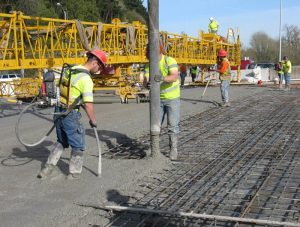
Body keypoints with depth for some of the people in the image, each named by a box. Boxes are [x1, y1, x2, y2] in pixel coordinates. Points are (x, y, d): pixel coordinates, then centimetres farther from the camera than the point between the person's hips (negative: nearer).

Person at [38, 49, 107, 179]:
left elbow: (60, 87, 19)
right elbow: (88, 104, -23)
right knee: (78, 146, 10)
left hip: (59, 112, 8)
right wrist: (92, 120, -8)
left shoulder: (71, 70, 7)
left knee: (61, 142, 24)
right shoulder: (86, 79, -18)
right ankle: (74, 173, 18)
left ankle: (49, 167, 22)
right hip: (71, 115, -8)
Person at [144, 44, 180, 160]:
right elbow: (145, 80, -11)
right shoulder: (149, 65, 0)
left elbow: (174, 77, -29)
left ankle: (173, 149, 7)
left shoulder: (170, 61, -14)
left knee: (173, 125, -3)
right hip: (157, 99, 4)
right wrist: (147, 82, -36)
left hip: (172, 98, -4)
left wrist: (162, 78, -48)